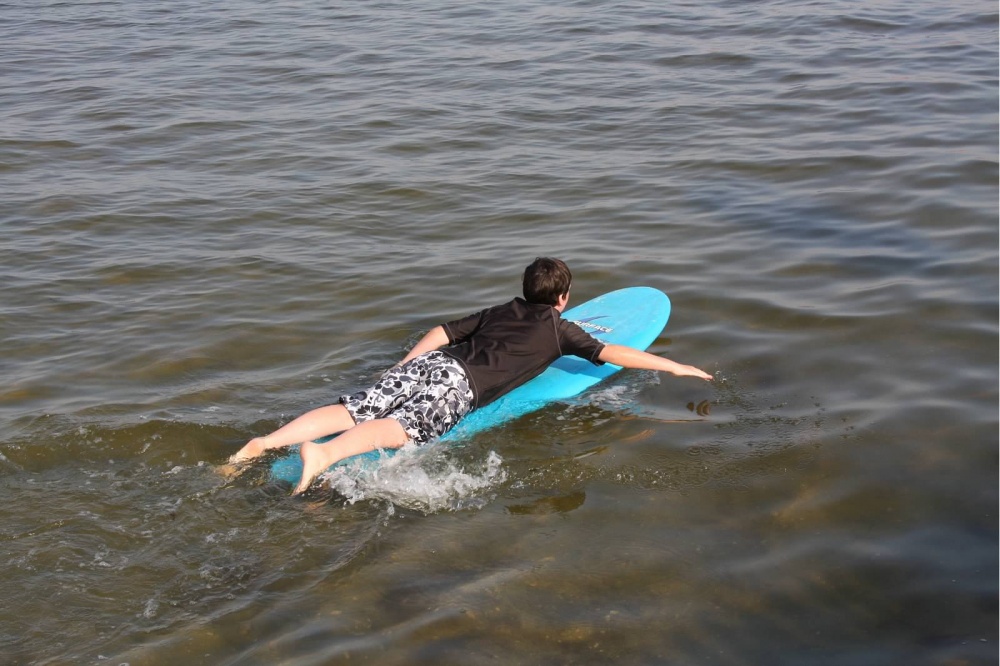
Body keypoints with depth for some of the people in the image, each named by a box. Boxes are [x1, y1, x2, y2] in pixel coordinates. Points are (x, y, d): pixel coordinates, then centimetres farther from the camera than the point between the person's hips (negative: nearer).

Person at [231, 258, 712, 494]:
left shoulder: (501, 311, 29)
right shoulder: (559, 330, 14)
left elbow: (442, 332, 27)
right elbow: (611, 354, 10)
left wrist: (401, 370, 37)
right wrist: (675, 367, 18)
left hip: (426, 362, 7)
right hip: (457, 384, -7)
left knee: (353, 412, -6)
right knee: (398, 428, -28)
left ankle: (264, 442, -21)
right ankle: (323, 456, -54)